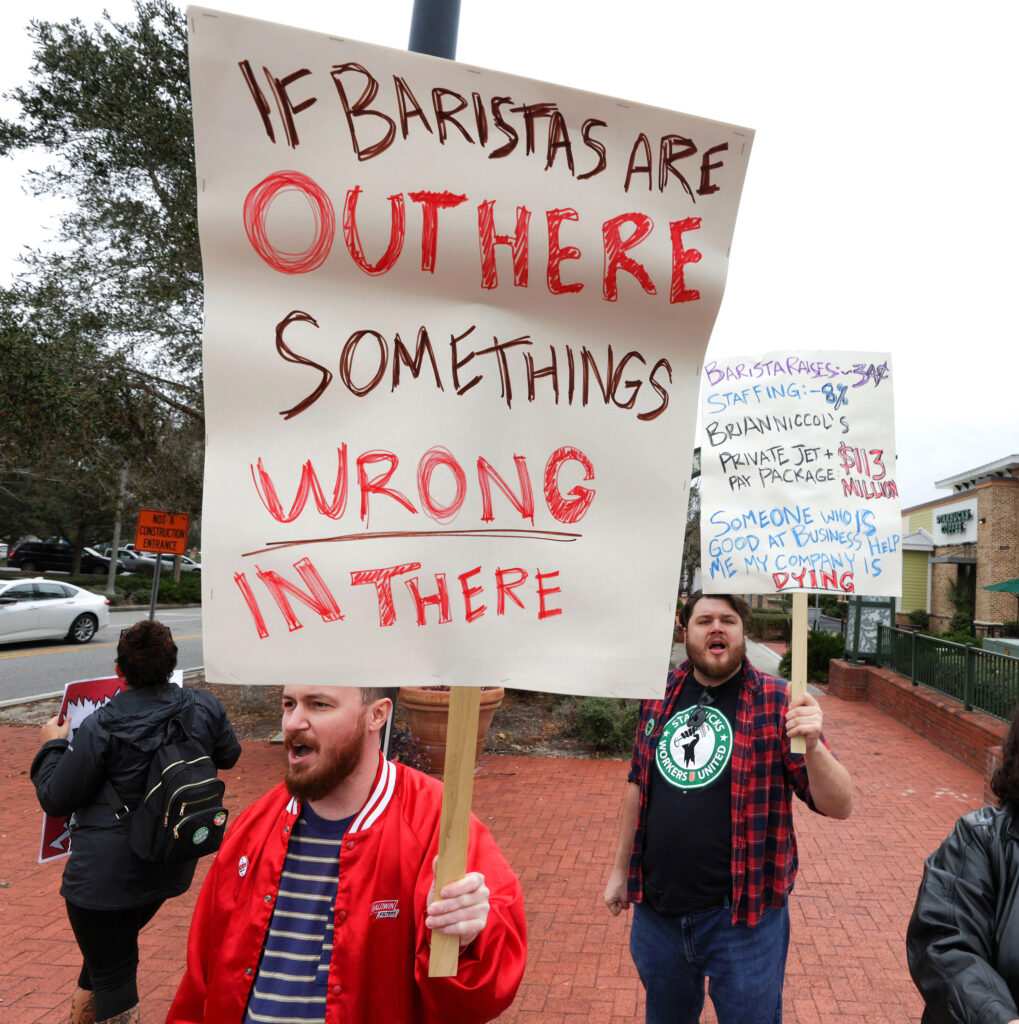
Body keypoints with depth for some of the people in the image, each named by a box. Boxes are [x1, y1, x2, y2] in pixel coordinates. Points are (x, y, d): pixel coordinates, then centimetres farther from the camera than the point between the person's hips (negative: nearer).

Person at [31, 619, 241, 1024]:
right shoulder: (205, 707, -9)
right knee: (113, 948, 29)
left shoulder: (101, 727, -22)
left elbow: (55, 799, -11)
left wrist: (53, 745, 4)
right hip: (168, 866, 6)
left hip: (104, 876, -6)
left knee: (113, 972, 10)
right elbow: (229, 755, 10)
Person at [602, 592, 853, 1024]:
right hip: (655, 907, 4)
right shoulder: (660, 694, 0)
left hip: (742, 913, -4)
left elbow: (839, 806, -13)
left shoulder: (776, 701, -12)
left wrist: (813, 746, -31)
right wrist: (620, 868, 14)